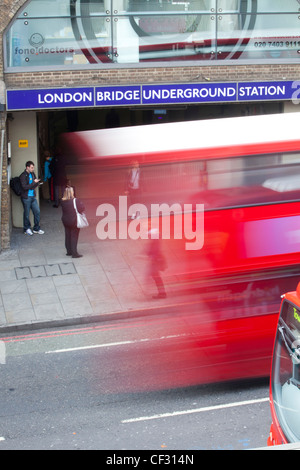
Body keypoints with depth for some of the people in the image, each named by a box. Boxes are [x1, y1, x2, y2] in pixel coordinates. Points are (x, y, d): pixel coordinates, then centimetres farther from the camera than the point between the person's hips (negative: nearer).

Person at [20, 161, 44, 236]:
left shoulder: (32, 174, 9)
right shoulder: (23, 176, -12)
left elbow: (36, 184, 18)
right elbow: (25, 187, -20)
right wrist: (34, 183, -18)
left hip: (33, 196, 7)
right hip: (26, 197, -7)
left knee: (37, 212, 6)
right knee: (27, 213, 3)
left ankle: (36, 228, 18)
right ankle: (27, 229, 18)